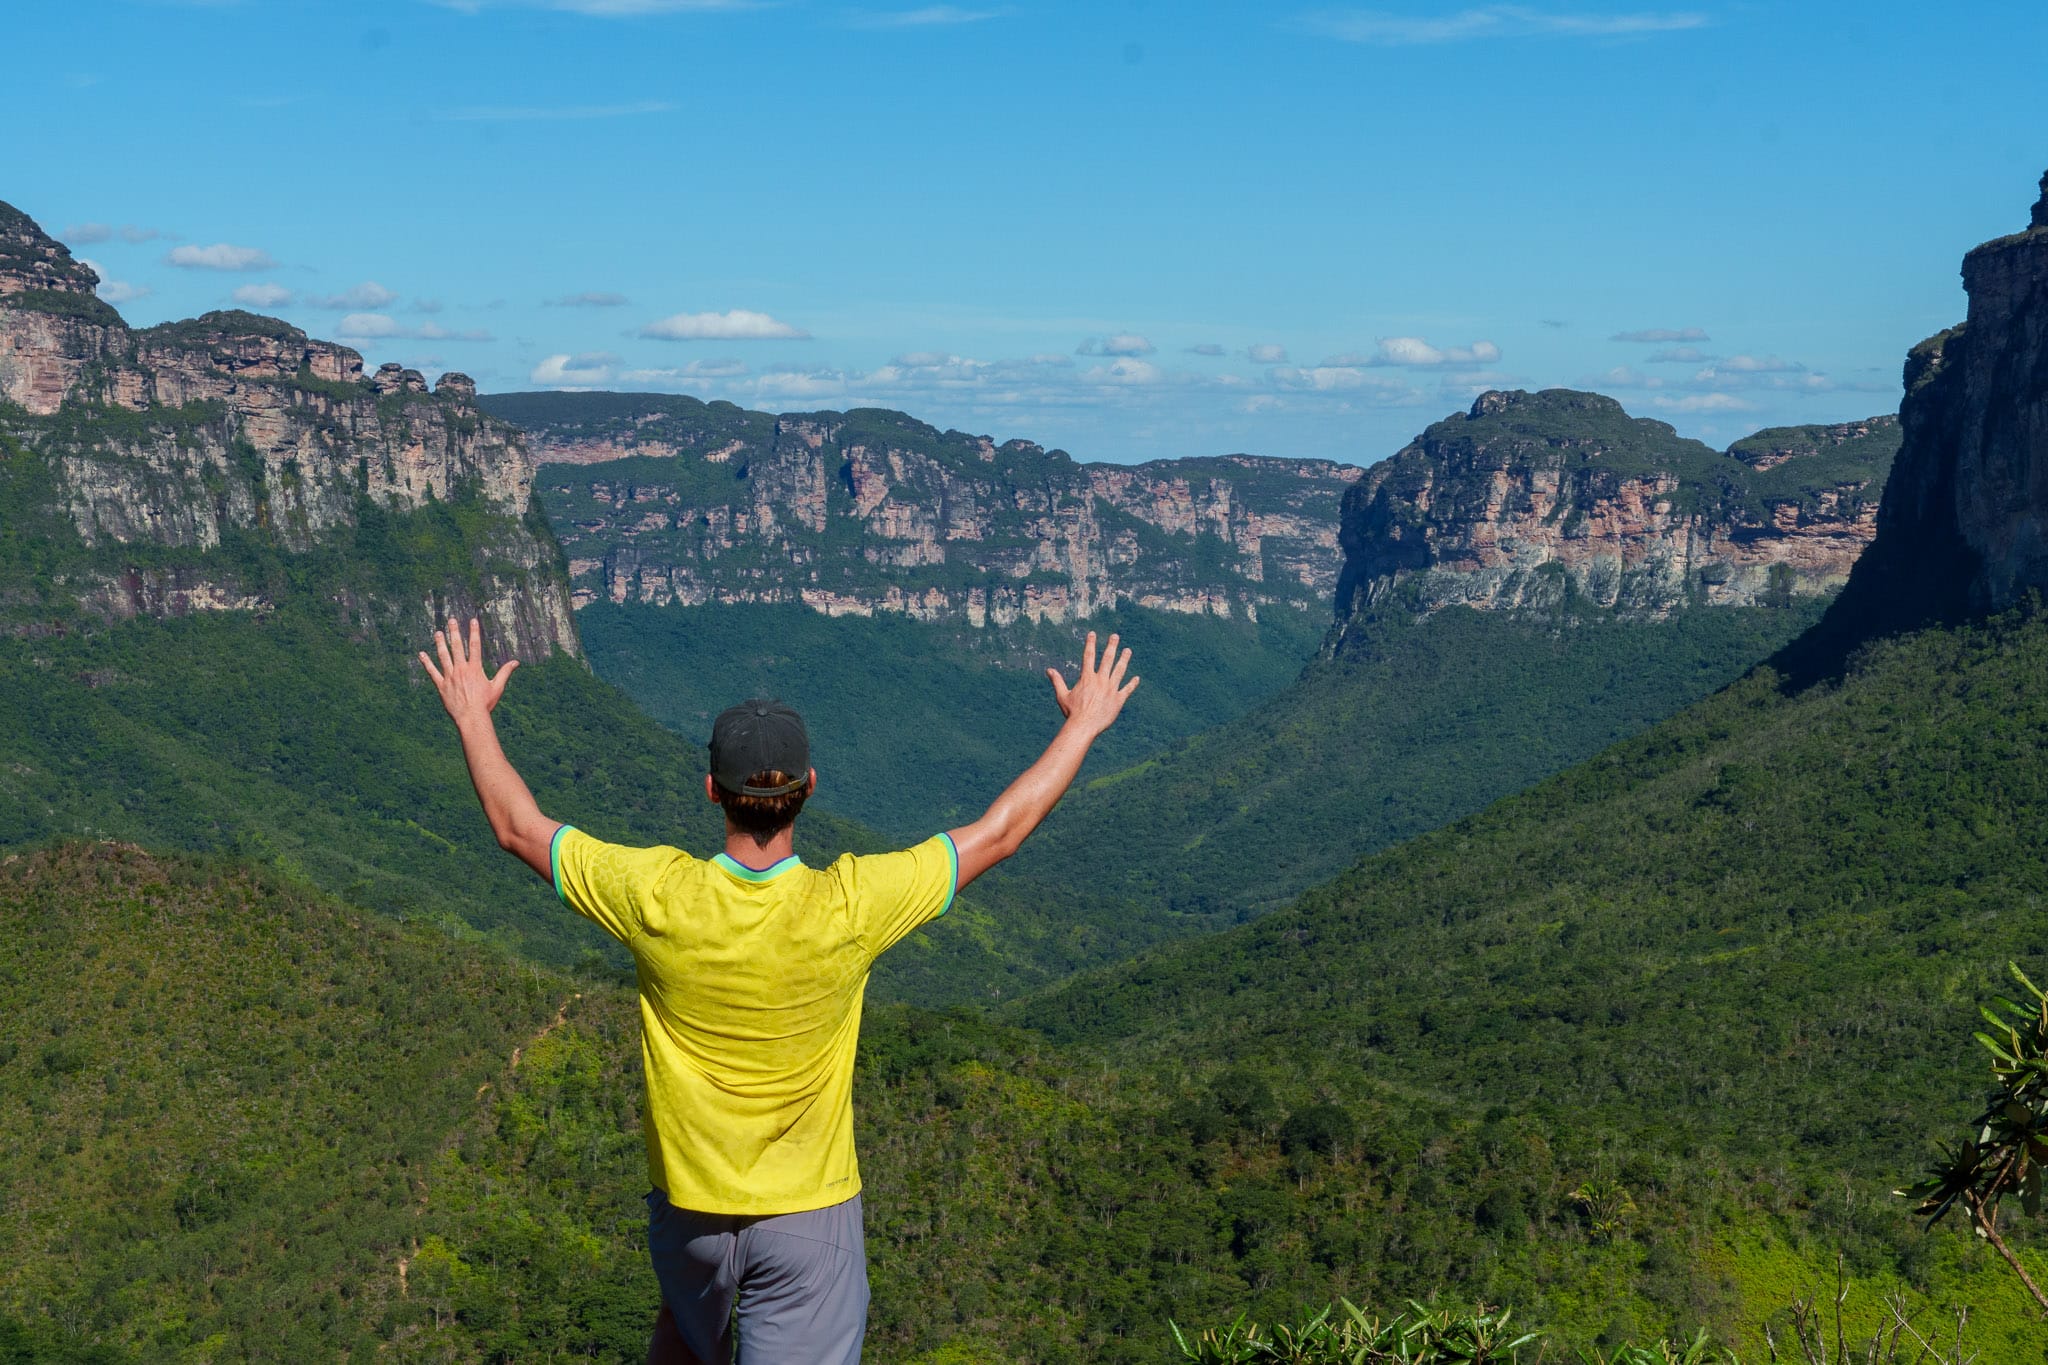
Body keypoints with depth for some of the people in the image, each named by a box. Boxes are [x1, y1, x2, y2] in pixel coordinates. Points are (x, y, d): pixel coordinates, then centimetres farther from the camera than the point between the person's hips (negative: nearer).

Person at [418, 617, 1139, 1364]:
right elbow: (998, 833, -11)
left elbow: (518, 827, -4)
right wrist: (1082, 726, 2)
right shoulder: (848, 908, -23)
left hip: (689, 1201, 2)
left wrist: (472, 715, 10)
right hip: (809, 1213, -2)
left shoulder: (658, 899, -20)